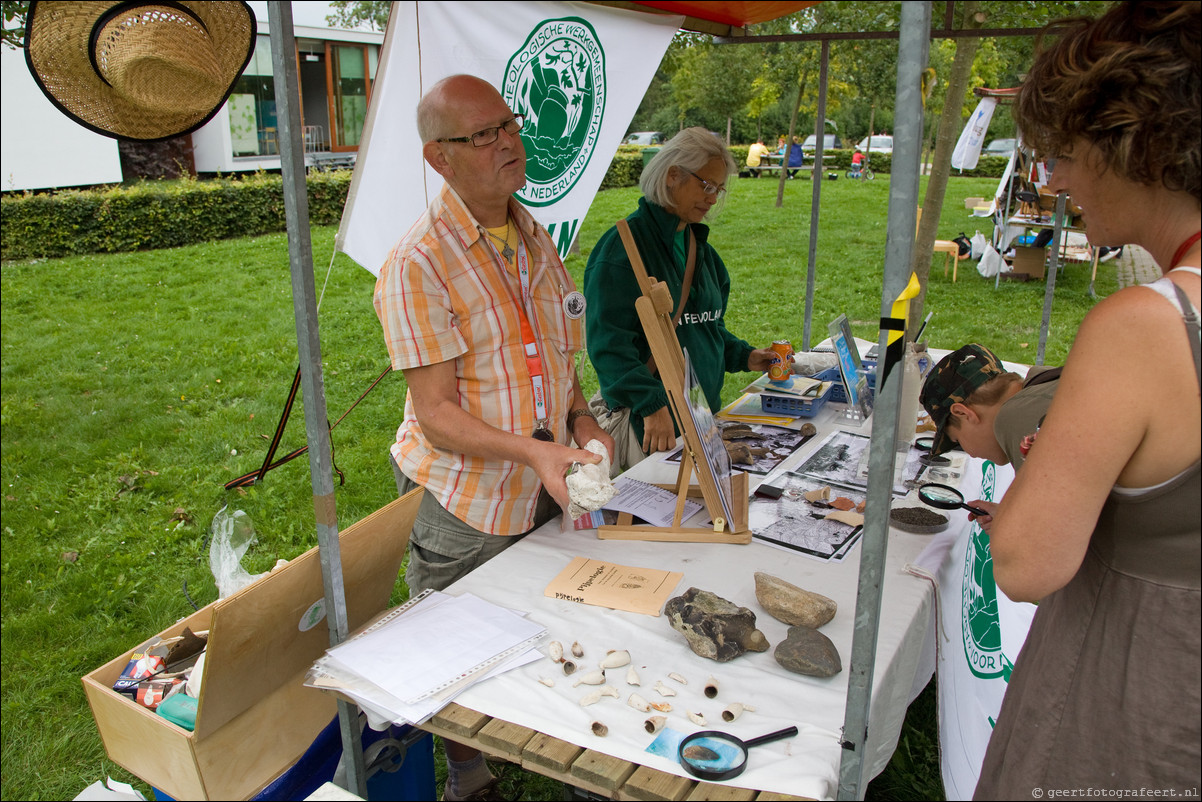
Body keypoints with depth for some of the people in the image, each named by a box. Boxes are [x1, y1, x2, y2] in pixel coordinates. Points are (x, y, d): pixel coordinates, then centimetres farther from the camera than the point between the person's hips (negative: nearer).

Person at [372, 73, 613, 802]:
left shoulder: (535, 238, 4)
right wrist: (533, 450, -35)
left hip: (543, 490, 6)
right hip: (465, 501, -6)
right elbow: (437, 414, -22)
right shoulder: (418, 265, -20)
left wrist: (580, 420, -2)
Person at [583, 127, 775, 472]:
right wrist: (652, 406, -30)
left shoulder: (699, 246, 14)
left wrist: (745, 356, 9)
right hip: (643, 418, -7)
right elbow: (608, 342, -21)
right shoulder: (624, 244, -13)